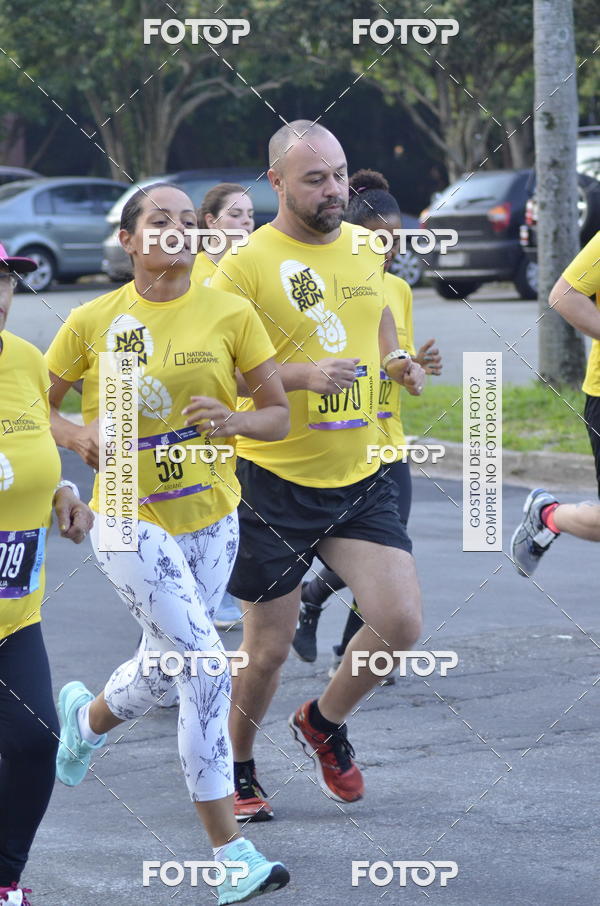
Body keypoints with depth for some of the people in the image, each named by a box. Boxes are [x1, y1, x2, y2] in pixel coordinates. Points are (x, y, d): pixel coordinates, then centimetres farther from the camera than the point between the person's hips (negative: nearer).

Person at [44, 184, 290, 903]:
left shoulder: (230, 314, -2)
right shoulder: (93, 322, -5)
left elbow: (278, 415, 2)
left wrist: (234, 421, -20)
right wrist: (77, 435, -15)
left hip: (209, 519, 4)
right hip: (129, 519, -4)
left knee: (163, 668, 16)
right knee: (205, 665, -15)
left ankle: (87, 718, 54)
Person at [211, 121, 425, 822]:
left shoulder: (364, 246, 6)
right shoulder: (245, 265, -13)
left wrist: (396, 361, 6)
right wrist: (302, 375, -26)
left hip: (361, 479, 5)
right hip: (275, 482, -5)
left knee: (400, 623, -8)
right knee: (267, 648, 4)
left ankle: (323, 723, 20)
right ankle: (236, 769, 29)